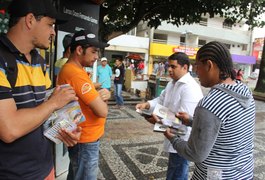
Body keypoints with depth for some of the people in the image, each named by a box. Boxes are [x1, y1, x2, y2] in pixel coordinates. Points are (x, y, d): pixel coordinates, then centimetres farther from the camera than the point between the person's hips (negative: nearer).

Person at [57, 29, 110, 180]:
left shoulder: (74, 69, 8)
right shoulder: (76, 73, -26)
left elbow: (91, 97, 12)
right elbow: (102, 111, -28)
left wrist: (103, 94, -9)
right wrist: (102, 99, -6)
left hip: (85, 137, 10)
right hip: (86, 140, -10)